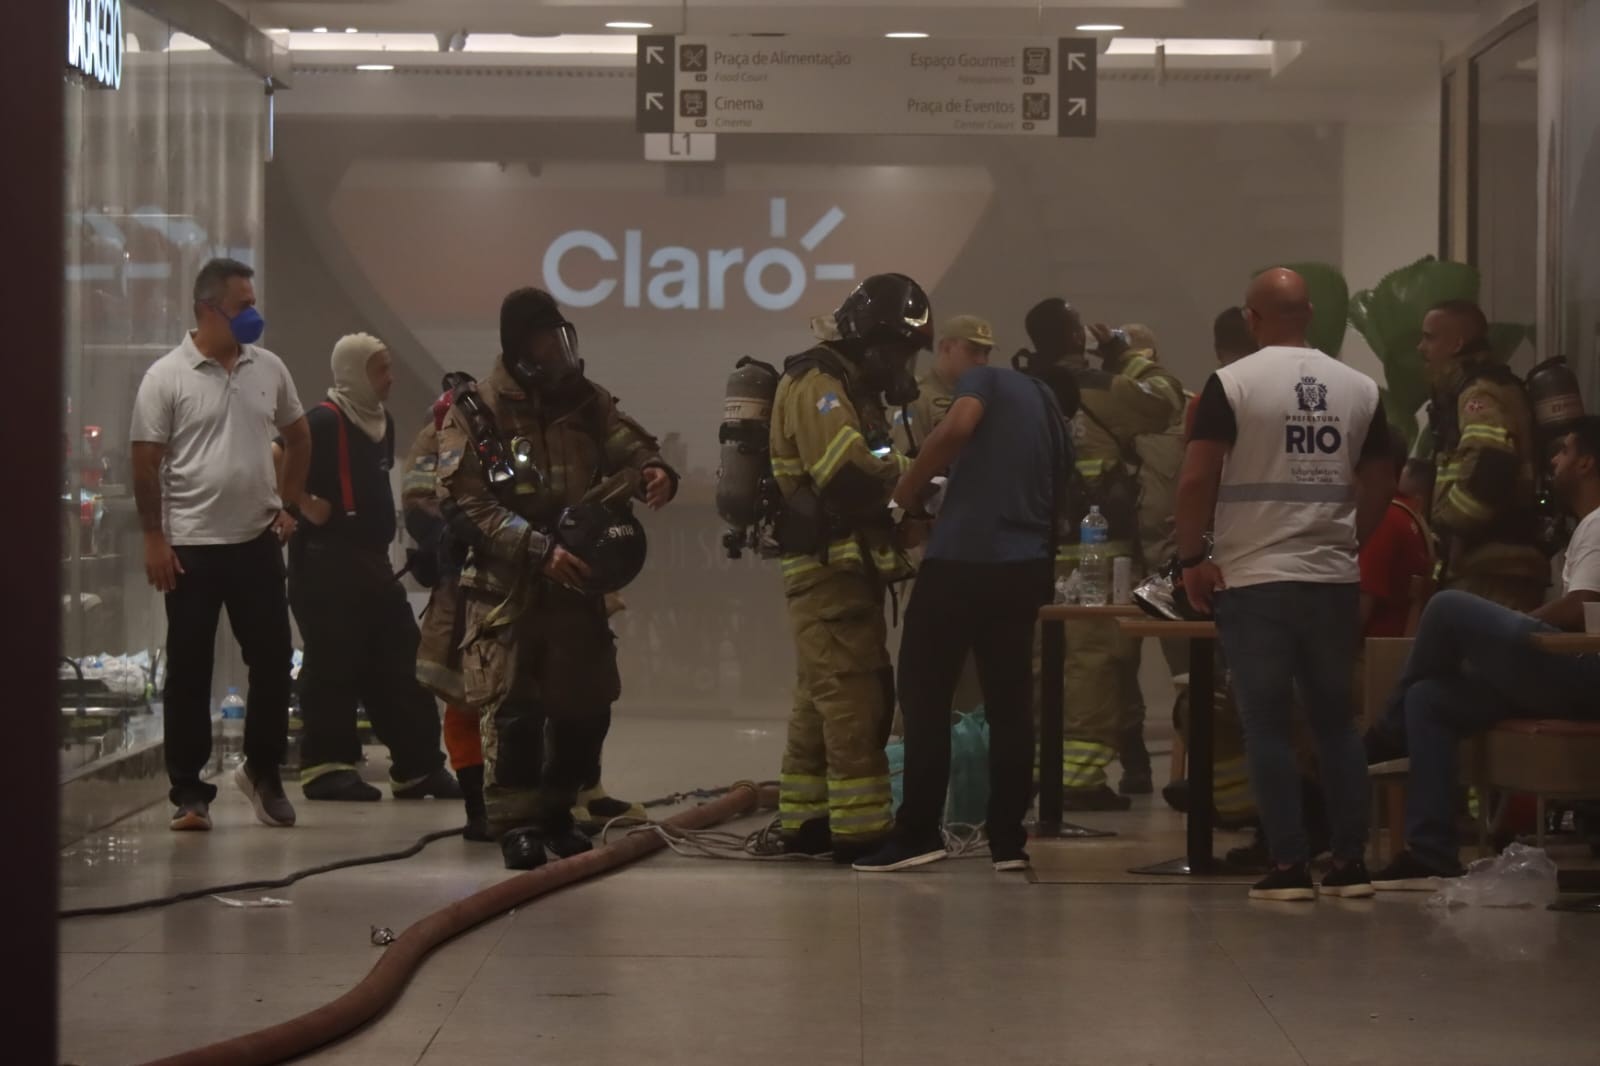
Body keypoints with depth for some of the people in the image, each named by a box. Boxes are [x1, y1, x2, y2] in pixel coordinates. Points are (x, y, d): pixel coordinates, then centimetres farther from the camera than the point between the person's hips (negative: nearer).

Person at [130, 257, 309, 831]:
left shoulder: (269, 369, 5)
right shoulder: (166, 377, -8)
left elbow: (298, 438, 19)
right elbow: (146, 463, -7)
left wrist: (287, 504, 11)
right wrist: (154, 539, -10)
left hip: (257, 541, 4)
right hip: (191, 545, -4)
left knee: (273, 659, 6)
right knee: (189, 670, 2)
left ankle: (263, 770, 24)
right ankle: (189, 791, 9)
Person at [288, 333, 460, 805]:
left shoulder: (383, 422, 16)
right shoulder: (324, 421, -11)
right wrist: (309, 507, -17)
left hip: (372, 559, 9)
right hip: (325, 559, -8)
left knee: (397, 663, 7)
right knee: (333, 663, -6)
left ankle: (419, 767, 10)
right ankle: (326, 766, 0)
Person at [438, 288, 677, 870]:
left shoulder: (585, 400, 10)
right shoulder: (476, 412, -6)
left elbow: (628, 444, 6)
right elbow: (469, 502, -14)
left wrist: (652, 470, -21)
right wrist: (540, 549, -22)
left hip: (577, 582, 5)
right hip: (506, 587, -5)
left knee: (585, 706, 9)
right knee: (512, 707, -8)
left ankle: (556, 814, 24)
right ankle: (516, 822, 1)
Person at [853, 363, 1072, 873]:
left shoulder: (991, 379, 6)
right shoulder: (1059, 426, 23)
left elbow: (957, 429, -15)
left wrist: (909, 488, -4)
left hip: (962, 558, -5)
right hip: (1025, 567, 5)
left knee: (924, 695, 1)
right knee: (1010, 702, 9)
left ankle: (918, 832, -2)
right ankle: (1008, 839, 7)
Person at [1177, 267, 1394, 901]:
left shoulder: (1233, 385, -6)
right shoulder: (1359, 389, 7)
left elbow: (1197, 478, -11)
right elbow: (1380, 484, 11)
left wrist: (1192, 557, -1)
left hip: (1252, 578, -3)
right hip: (1334, 579, 4)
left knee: (1267, 724, 1)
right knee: (1336, 720, 12)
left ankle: (1289, 866, -1)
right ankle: (1350, 863, 11)